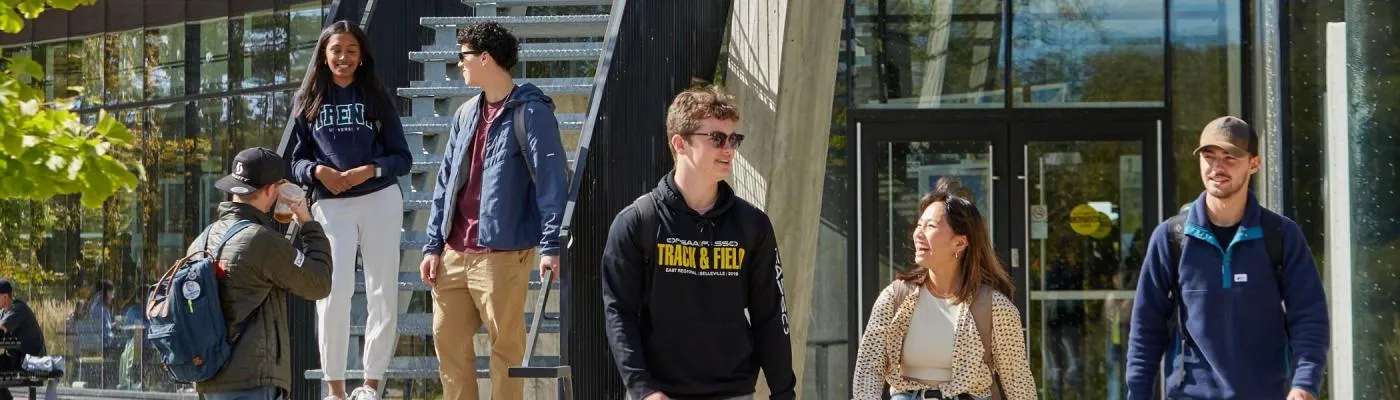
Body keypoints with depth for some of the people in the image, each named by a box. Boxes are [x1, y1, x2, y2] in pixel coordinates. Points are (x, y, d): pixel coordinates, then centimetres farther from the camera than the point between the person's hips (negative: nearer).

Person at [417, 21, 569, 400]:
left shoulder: (530, 112, -7)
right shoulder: (466, 114, 15)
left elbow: (552, 179, -13)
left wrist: (551, 245, -20)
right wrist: (434, 245, 12)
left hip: (502, 252, -7)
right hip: (454, 253, 7)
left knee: (505, 343, -2)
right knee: (448, 337, 8)